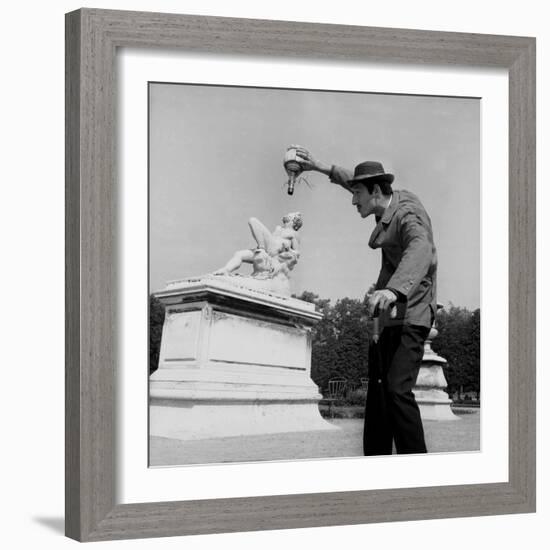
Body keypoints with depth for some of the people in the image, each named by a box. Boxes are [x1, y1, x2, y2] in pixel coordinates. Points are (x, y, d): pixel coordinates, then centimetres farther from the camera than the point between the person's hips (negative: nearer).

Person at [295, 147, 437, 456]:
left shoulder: (409, 216, -20)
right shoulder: (393, 202, 8)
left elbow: (420, 252, -42)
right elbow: (357, 182, 30)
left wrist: (394, 289, -59)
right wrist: (321, 168, 31)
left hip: (411, 315, -10)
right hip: (387, 315, 10)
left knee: (397, 389, -22)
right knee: (377, 391, 8)